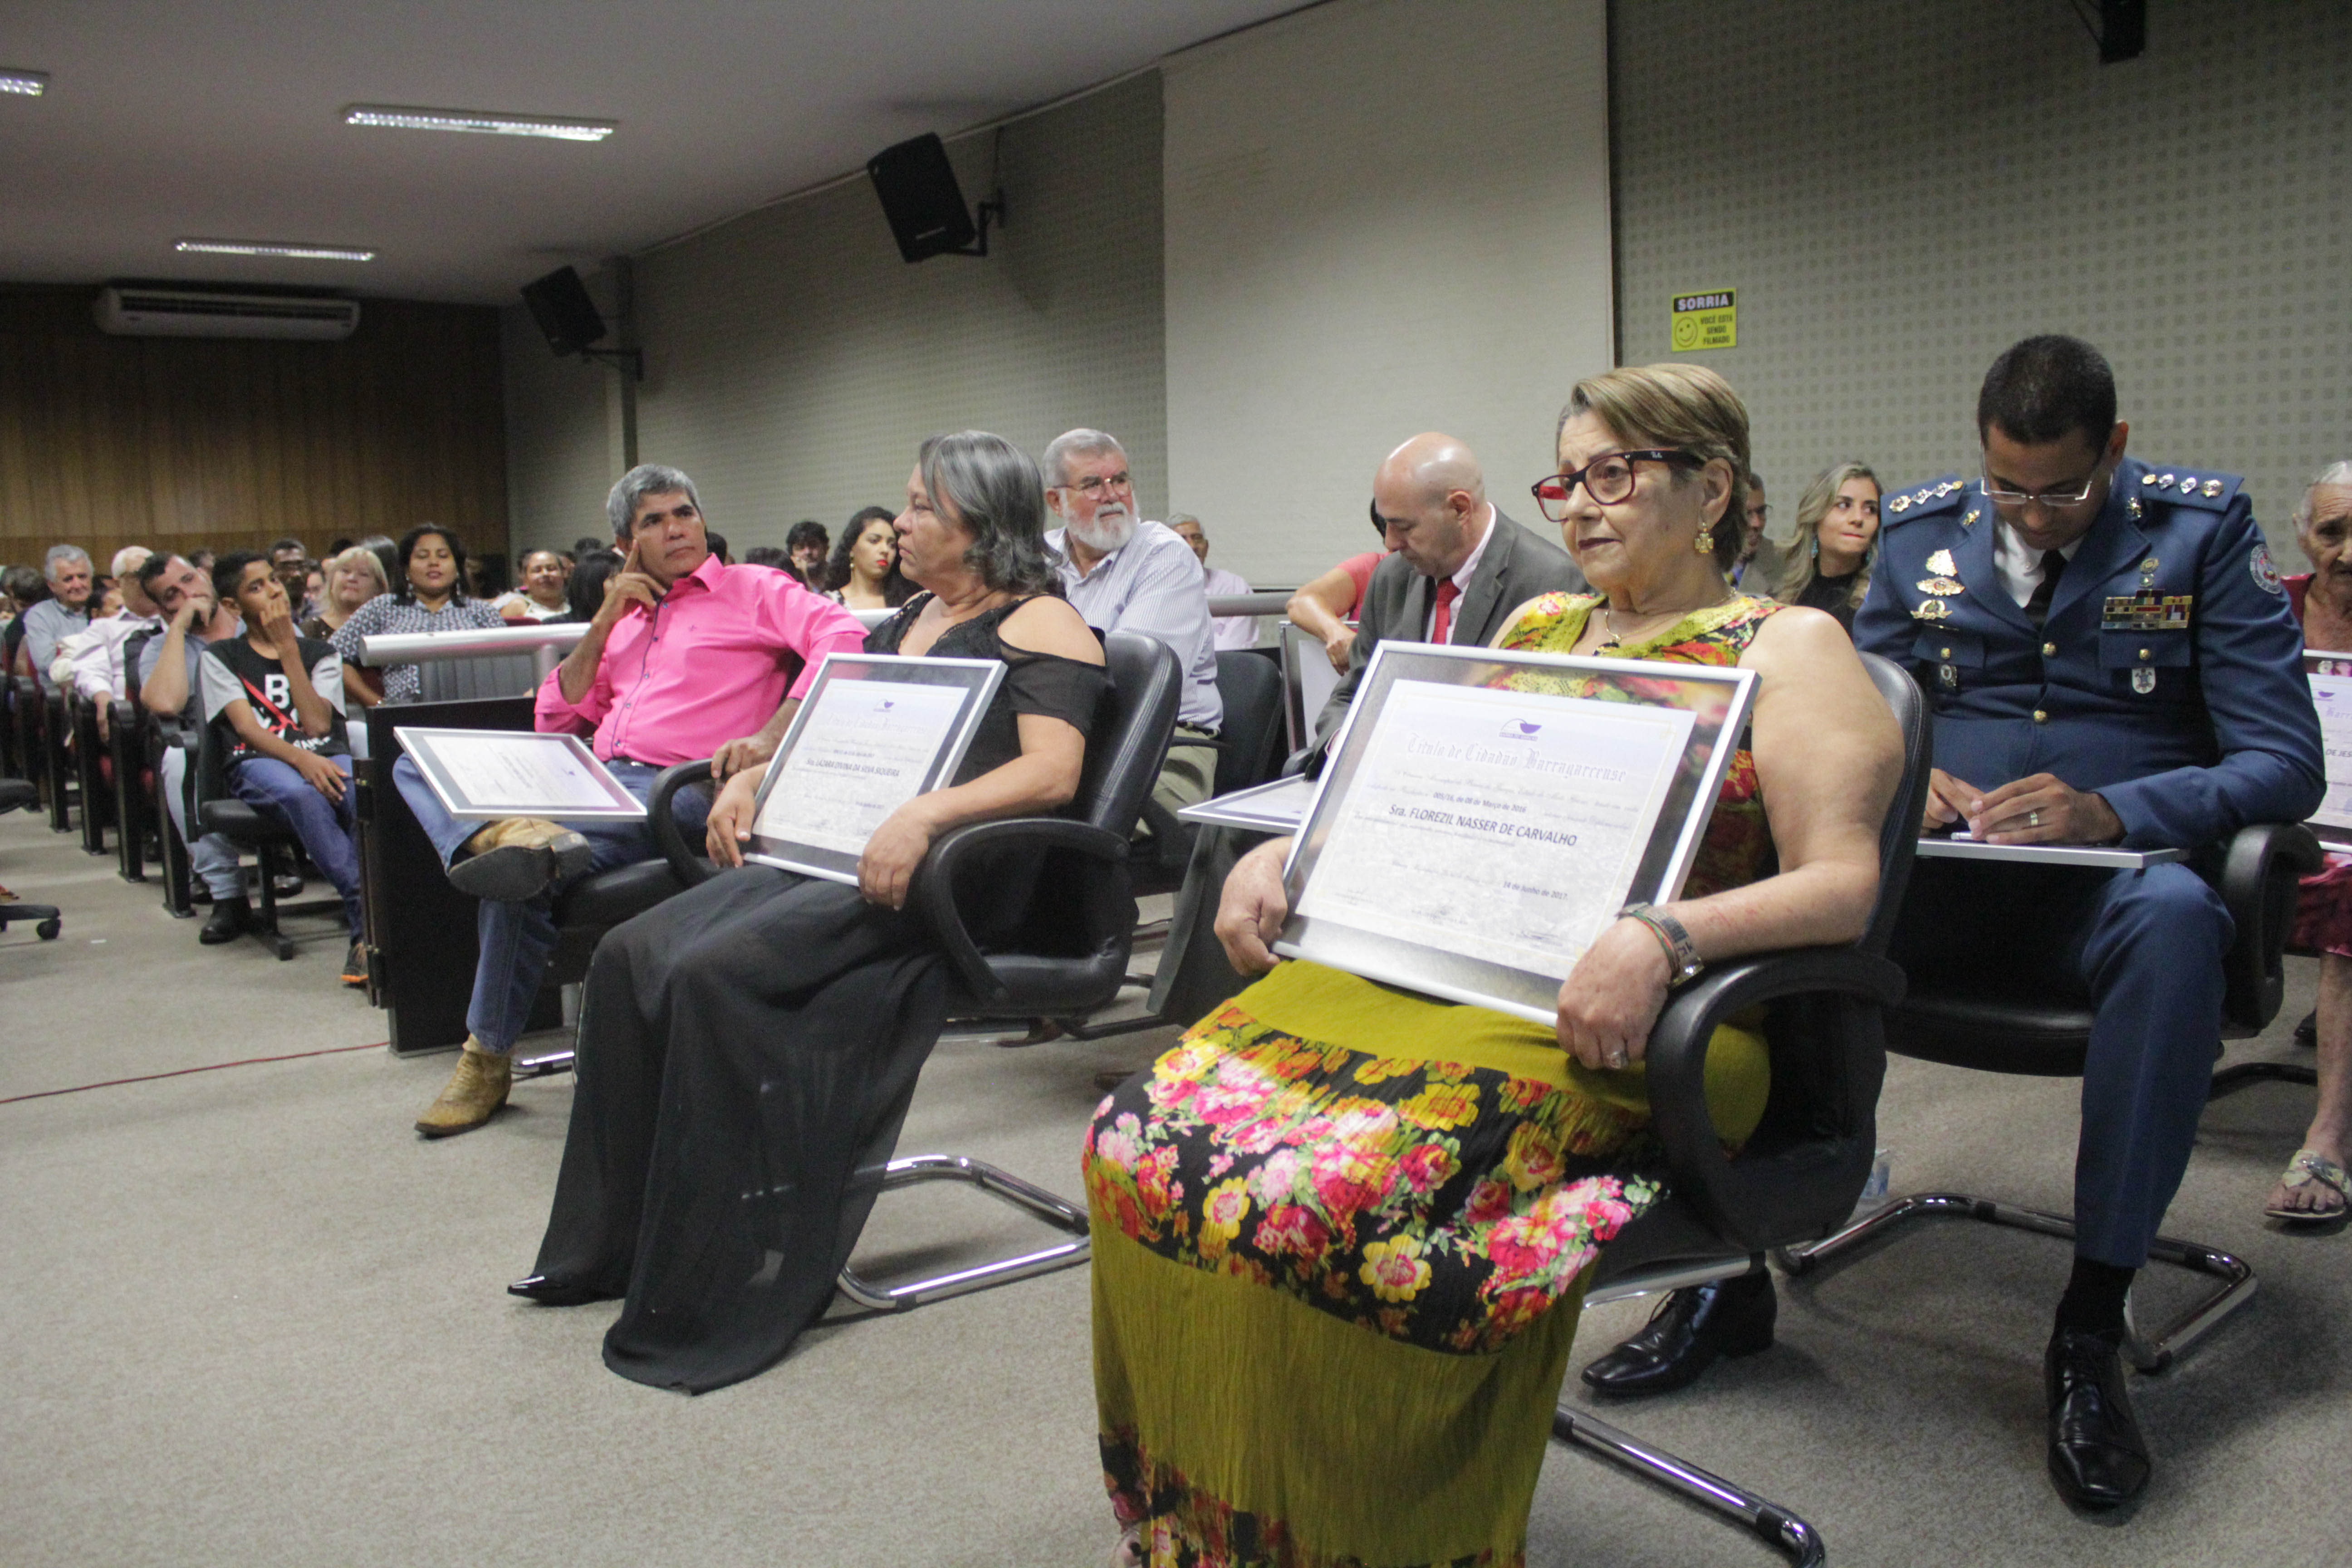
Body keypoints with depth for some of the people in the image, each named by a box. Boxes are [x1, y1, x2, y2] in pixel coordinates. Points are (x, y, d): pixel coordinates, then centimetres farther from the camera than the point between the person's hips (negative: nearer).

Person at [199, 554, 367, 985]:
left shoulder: (319, 653, 23)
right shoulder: (221, 658, 17)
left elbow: (318, 725, 4)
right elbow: (246, 728, -1)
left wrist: (288, 648, 4)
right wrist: (301, 759, -22)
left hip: (327, 757, 2)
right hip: (256, 762, -2)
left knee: (369, 794, -37)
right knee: (301, 794, -40)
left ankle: (367, 932, -43)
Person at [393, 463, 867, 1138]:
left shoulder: (753, 589, 7)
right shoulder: (626, 615, 27)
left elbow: (844, 637, -13)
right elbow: (555, 722, 22)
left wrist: (771, 735, -26)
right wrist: (604, 623, 13)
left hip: (679, 790, -7)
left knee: (524, 878, -29)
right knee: (418, 764, -6)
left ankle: (489, 1056, -11)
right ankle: (517, 837, -40)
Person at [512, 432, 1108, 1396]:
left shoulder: (1040, 626, -3)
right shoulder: (908, 622, 25)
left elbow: (1053, 772, -17)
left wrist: (926, 815, -30)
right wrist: (753, 775, 10)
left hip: (947, 877, -9)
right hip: (832, 849, 9)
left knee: (716, 972, -27)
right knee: (634, 957, -8)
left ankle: (719, 1298, -19)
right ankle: (617, 1244, 3)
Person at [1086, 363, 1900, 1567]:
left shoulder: (1789, 648, 6)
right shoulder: (1535, 626, 24)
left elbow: (1843, 882, -7)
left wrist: (1661, 936, -25)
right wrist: (1284, 853, 8)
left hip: (1617, 1024, -6)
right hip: (1426, 967, 7)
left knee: (1323, 1192, -33)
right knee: (1143, 1137, -18)